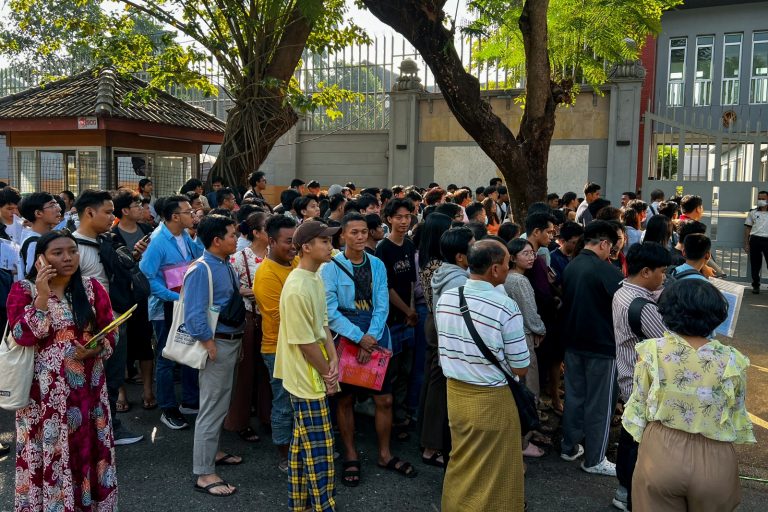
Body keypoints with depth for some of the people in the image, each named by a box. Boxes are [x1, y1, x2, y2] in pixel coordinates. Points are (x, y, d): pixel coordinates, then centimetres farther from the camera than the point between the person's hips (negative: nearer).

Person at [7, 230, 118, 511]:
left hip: (87, 385, 3)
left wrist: (95, 349, -15)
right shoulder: (23, 289, -3)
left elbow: (109, 333, 5)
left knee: (87, 447, 9)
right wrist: (42, 296, -22)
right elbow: (23, 336, -15)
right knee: (49, 450, 4)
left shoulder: (92, 287, 3)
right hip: (44, 391, -2)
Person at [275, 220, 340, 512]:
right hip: (307, 379, -9)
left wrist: (333, 361, -3)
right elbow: (305, 342, -21)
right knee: (319, 450, 2)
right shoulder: (297, 290, -24)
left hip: (313, 377, 9)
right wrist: (327, 373, -10)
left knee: (302, 443, 19)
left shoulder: (316, 279, 6)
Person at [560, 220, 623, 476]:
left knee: (574, 396, 17)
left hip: (573, 342, 7)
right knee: (599, 404, 5)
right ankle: (594, 460, 14)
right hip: (601, 345, -7)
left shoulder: (570, 267, 3)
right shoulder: (605, 270, -19)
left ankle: (569, 447, 28)